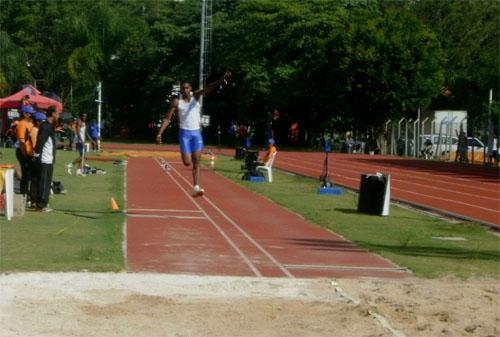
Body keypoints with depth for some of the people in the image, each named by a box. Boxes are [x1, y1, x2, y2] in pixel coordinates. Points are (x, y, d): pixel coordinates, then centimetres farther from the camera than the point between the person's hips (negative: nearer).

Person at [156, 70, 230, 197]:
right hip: (184, 133, -2)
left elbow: (208, 88, -15)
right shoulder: (177, 102, -2)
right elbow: (167, 119, 0)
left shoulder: (195, 96, 2)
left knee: (196, 162, -5)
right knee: (187, 162, -6)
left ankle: (196, 188, -8)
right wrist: (159, 133, -10)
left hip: (196, 133, 2)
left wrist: (221, 79, -31)